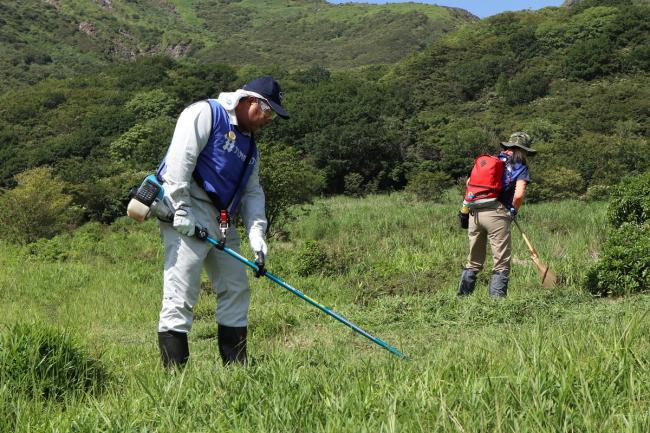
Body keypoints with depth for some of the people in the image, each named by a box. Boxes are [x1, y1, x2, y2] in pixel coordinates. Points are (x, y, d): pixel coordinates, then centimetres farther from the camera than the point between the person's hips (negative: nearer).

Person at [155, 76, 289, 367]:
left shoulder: (249, 145, 22)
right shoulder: (206, 113, -5)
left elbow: (253, 192, 18)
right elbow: (180, 158, -16)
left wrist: (256, 233, 2)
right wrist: (181, 210, -20)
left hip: (221, 223, 10)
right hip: (187, 217, -10)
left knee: (235, 291, 11)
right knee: (180, 296, -10)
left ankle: (236, 369, 19)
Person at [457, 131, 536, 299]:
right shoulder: (520, 167, 3)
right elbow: (518, 195, -9)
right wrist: (514, 211, 8)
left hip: (475, 213, 6)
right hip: (496, 214, -6)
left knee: (474, 261, 17)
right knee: (501, 263, 2)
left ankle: (462, 296, 19)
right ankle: (496, 297, -2)